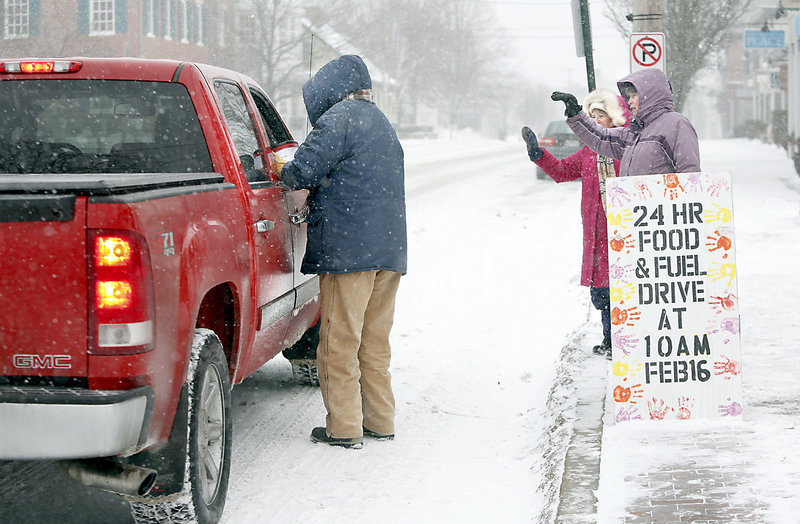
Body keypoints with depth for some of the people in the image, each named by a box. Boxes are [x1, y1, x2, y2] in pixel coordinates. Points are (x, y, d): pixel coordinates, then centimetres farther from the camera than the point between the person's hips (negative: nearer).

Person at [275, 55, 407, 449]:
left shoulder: (339, 118, -8)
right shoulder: (381, 123, 21)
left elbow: (305, 170, -15)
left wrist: (283, 172, 6)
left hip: (349, 248, -9)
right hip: (390, 248, 9)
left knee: (340, 341, -2)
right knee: (375, 341, 15)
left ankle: (344, 427, 0)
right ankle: (380, 421, 19)